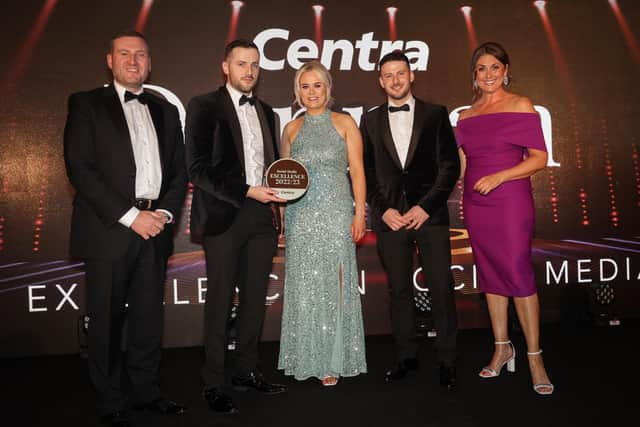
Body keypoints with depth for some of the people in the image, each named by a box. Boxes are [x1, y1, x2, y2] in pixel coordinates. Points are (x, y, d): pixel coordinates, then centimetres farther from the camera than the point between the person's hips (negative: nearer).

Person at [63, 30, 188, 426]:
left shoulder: (166, 110, 15)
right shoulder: (86, 104, 2)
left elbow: (179, 170, 14)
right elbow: (80, 168, -8)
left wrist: (166, 212, -3)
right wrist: (130, 215, -14)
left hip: (155, 229, 4)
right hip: (109, 230, -4)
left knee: (149, 317, 12)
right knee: (108, 321, 6)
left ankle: (147, 390, 27)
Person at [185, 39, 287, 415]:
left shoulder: (266, 112, 17)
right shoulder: (205, 106, -2)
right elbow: (197, 168, -11)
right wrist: (247, 192, -18)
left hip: (262, 216, 6)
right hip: (224, 216, -5)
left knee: (255, 298, 11)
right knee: (221, 300, 2)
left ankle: (247, 371, 25)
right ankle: (214, 383, 14)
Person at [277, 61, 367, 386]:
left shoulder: (344, 123, 5)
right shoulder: (292, 128, 13)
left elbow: (357, 171, 1)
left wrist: (360, 213, -7)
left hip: (335, 213, -2)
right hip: (300, 215, 3)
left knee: (333, 283, -1)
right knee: (304, 285, 4)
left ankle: (333, 360, 12)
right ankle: (307, 357, 16)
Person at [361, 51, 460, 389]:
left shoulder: (435, 114, 6)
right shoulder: (370, 120, 12)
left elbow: (450, 165, 1)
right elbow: (366, 172, 10)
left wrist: (425, 206, -8)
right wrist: (383, 209, -3)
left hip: (430, 213, -1)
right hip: (390, 216, 2)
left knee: (441, 288, -1)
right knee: (399, 289, 7)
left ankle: (447, 361, 11)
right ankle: (406, 357, 19)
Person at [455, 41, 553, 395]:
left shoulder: (520, 106, 0)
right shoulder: (466, 116, 12)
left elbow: (539, 158, -6)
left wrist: (498, 177, -17)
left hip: (510, 201, -5)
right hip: (475, 205, 5)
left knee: (518, 273, -7)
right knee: (489, 275, 9)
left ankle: (534, 358, 4)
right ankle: (502, 348, 21)